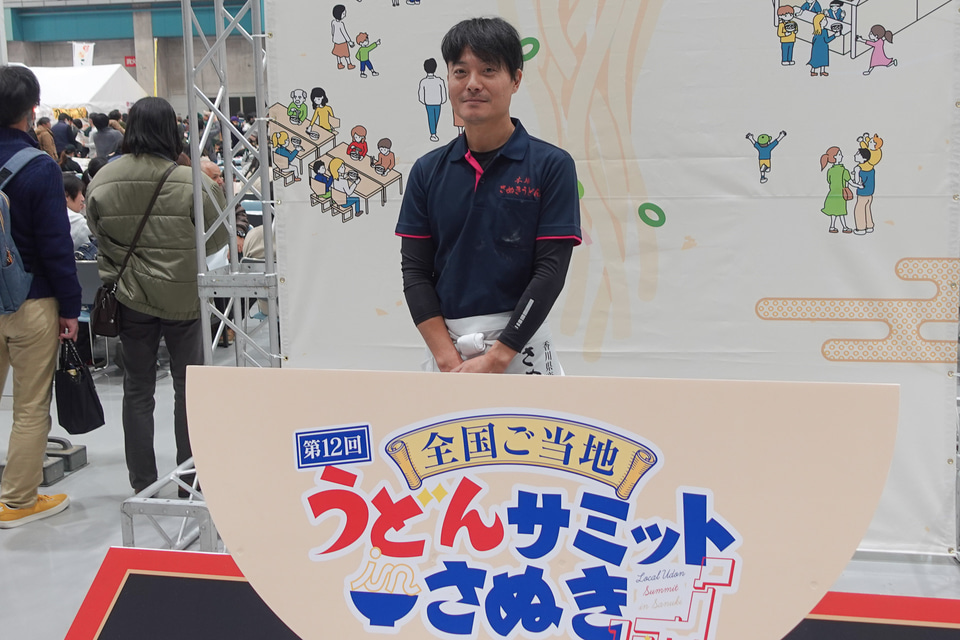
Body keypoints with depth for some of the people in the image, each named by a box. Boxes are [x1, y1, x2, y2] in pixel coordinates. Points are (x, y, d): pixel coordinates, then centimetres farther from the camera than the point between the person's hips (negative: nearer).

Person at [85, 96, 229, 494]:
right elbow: (217, 240, -6)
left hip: (130, 296, 2)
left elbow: (98, 235, 5)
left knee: (137, 389, 13)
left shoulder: (101, 182, -6)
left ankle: (142, 485, 18)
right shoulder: (192, 182, -17)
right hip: (183, 294, -2)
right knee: (188, 386, 12)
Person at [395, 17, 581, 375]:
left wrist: (496, 357, -13)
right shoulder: (428, 171, 6)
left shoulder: (551, 166, -3)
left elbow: (551, 270, -8)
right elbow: (414, 269, 3)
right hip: (444, 343, 3)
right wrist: (448, 358, -8)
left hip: (518, 343, -2)